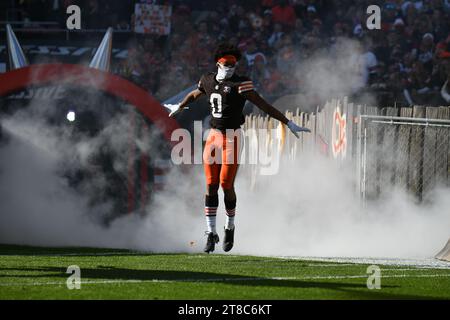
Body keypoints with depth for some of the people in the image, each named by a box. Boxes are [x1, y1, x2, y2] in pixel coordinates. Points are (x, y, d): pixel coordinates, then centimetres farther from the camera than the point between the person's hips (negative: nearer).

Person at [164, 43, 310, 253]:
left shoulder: (240, 84, -10)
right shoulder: (208, 81, 8)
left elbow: (262, 105, -13)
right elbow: (194, 94, 29)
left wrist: (288, 123, -18)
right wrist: (179, 108, 48)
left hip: (231, 139, -4)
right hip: (213, 136, 4)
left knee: (226, 185, -4)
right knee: (211, 186, 2)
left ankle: (230, 227, 19)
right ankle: (211, 233, 9)